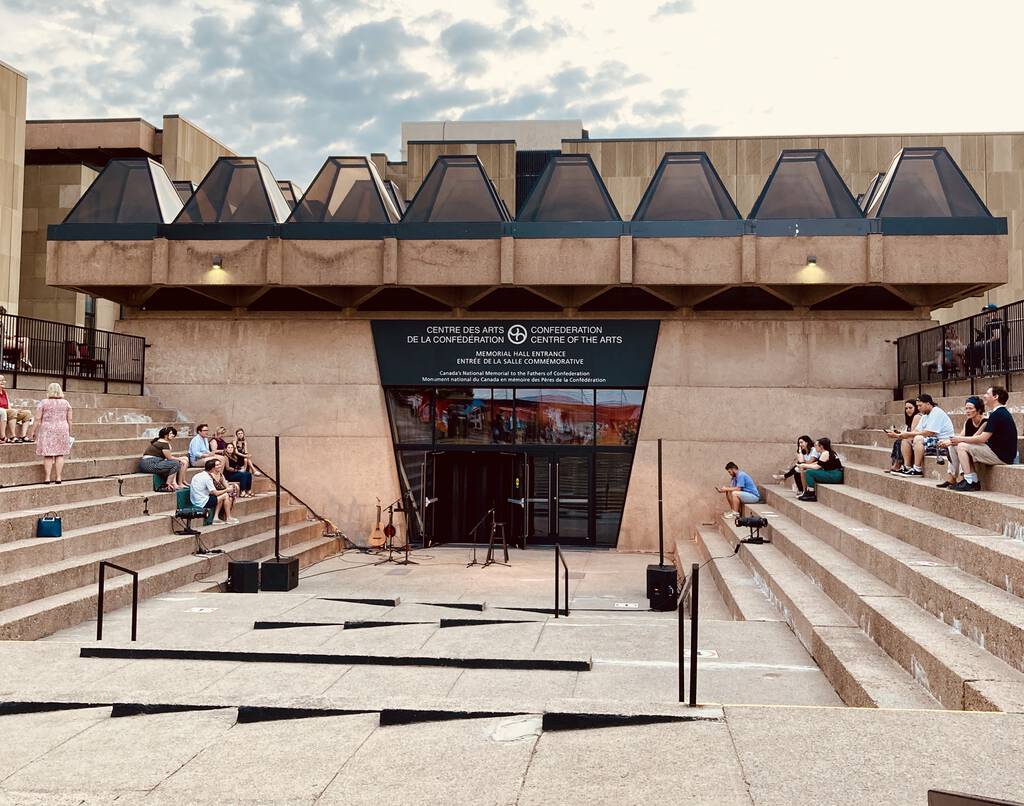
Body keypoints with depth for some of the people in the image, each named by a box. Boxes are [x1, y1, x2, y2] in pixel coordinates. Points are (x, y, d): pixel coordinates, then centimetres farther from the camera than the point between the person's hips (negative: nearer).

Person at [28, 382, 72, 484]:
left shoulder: (43, 403, -2)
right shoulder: (65, 403, 5)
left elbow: (37, 419, -4)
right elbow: (69, 420, 5)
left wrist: (33, 431, 3)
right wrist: (69, 433, 13)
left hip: (47, 430, -2)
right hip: (62, 430, 2)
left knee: (48, 455, 1)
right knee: (60, 454, 4)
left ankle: (47, 478, -1)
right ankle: (58, 478, 2)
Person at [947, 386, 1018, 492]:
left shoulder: (997, 414, -18)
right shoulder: (1003, 412, 16)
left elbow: (982, 438, -20)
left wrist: (961, 439, -8)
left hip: (1001, 455, -11)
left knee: (961, 447, -12)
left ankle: (969, 482, -12)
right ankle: (974, 482, 11)